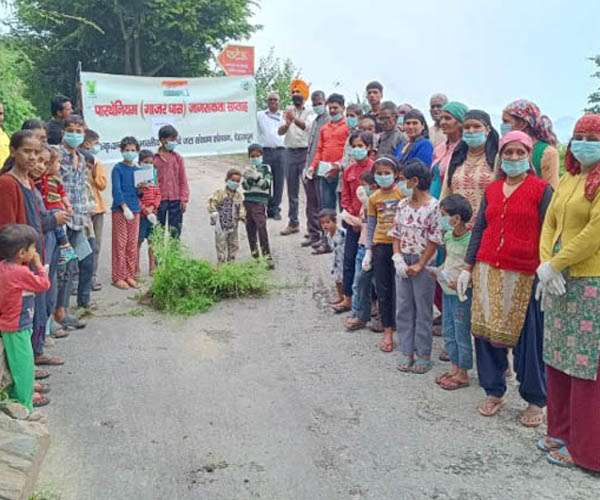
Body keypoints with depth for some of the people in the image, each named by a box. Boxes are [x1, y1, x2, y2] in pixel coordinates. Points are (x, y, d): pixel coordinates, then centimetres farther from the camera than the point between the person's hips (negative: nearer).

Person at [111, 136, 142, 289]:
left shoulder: (138, 170, 12)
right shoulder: (118, 169, -5)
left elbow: (137, 193, 13)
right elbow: (116, 190, -12)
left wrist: (141, 188, -9)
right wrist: (125, 208, -20)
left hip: (135, 210, 6)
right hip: (120, 210, -6)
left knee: (132, 244, 8)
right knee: (120, 244, -3)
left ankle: (129, 275, 15)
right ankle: (118, 277, 2)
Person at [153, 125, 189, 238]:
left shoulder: (178, 158, 4)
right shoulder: (155, 158, -1)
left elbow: (183, 180, 5)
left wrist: (184, 199, -1)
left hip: (176, 199, 1)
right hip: (160, 199, -1)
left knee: (175, 230, 6)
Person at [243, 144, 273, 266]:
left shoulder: (265, 168, 4)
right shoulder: (248, 169, 13)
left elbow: (266, 185, -8)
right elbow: (245, 186, 3)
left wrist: (256, 176, -20)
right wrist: (248, 177, -15)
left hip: (260, 202, -4)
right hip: (248, 201, 4)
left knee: (261, 226, -16)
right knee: (250, 227, 7)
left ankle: (266, 254, -17)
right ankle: (254, 250, 23)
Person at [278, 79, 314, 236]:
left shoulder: (310, 112, 1)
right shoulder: (288, 112, 13)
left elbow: (306, 126, -19)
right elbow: (280, 131, 1)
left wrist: (294, 119, -36)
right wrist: (287, 124, -20)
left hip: (306, 152, -4)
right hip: (290, 152, 5)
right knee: (292, 191, 9)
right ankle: (293, 223, 18)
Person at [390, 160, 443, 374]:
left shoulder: (433, 206, -14)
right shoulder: (402, 205, 6)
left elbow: (434, 240, -13)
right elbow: (396, 233, 9)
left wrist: (420, 265, -14)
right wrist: (397, 257, -4)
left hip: (423, 262, -6)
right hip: (403, 261, 6)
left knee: (423, 309, 4)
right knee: (403, 307, 10)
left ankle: (423, 355, 15)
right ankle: (407, 352, 21)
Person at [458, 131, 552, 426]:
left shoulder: (541, 189, 0)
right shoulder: (491, 190, 13)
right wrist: (467, 268, 11)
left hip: (524, 276, -4)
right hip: (487, 271, 5)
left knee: (527, 338, 0)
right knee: (485, 331, 7)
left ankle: (536, 401, 17)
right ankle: (494, 392, 23)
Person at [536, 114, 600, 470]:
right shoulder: (567, 180, 14)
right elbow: (549, 224, 12)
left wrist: (554, 265, -13)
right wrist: (546, 265, -3)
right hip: (559, 281, 8)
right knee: (557, 361, 13)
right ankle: (561, 432, 28)